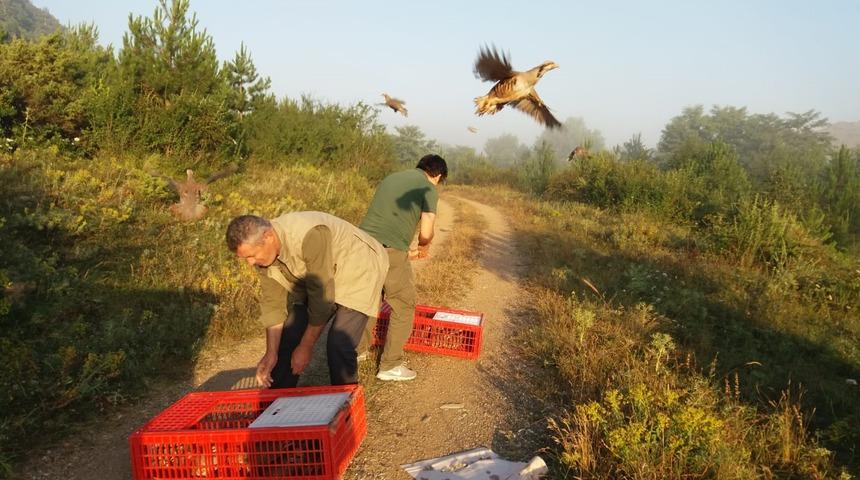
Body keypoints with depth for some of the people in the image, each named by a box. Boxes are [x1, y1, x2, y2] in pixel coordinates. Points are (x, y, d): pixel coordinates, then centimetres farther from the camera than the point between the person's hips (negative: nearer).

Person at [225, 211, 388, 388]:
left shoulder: (310, 236, -37)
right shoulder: (262, 252, -13)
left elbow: (322, 297, -31)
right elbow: (273, 302, -5)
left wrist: (306, 347, -21)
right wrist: (271, 353, -9)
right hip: (316, 280, 7)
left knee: (338, 345, -21)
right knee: (287, 339, 3)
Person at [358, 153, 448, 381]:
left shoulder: (390, 178, 23)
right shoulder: (429, 189, 3)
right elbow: (426, 233, -8)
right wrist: (423, 248, 16)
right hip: (391, 251, -6)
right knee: (403, 307, 10)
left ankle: (358, 350, 37)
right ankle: (390, 366, 15)